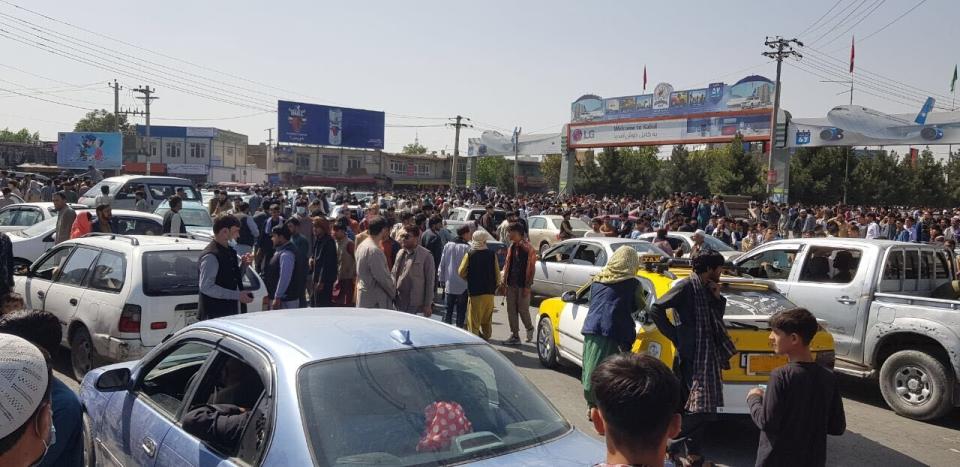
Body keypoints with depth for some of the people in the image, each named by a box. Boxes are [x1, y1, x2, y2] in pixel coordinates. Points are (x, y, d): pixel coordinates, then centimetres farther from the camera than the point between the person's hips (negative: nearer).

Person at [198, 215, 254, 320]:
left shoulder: (229, 251, 11)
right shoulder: (211, 256, -16)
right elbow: (206, 287, -22)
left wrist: (244, 265, 3)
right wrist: (237, 295, -22)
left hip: (231, 312, 9)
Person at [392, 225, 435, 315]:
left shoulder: (426, 255, -8)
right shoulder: (400, 253, 10)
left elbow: (430, 282, -8)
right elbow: (394, 275, 16)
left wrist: (428, 305, -9)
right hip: (399, 302, 6)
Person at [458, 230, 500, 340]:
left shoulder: (469, 255, -8)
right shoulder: (492, 255, -1)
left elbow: (461, 272, -4)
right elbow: (497, 274, 2)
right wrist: (496, 286, 16)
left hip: (474, 291, -3)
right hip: (489, 291, 3)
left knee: (473, 319, 2)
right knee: (487, 319, 16)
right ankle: (486, 337, 25)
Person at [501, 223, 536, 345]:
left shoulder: (527, 248, -11)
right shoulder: (511, 247, 10)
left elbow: (531, 268, -12)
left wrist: (527, 286, -14)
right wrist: (504, 281, 8)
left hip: (522, 285, -7)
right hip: (511, 284, 7)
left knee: (523, 310, 1)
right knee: (511, 311, 7)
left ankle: (529, 329, 28)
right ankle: (515, 336, 15)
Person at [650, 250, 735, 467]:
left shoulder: (706, 289, 14)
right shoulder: (686, 286, -11)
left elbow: (717, 318, 23)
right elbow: (656, 310, -17)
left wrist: (717, 297, 6)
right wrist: (675, 337, -14)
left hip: (709, 355, 9)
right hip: (692, 355, -9)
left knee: (704, 408, 12)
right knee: (698, 407, -10)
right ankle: (671, 447, 2)